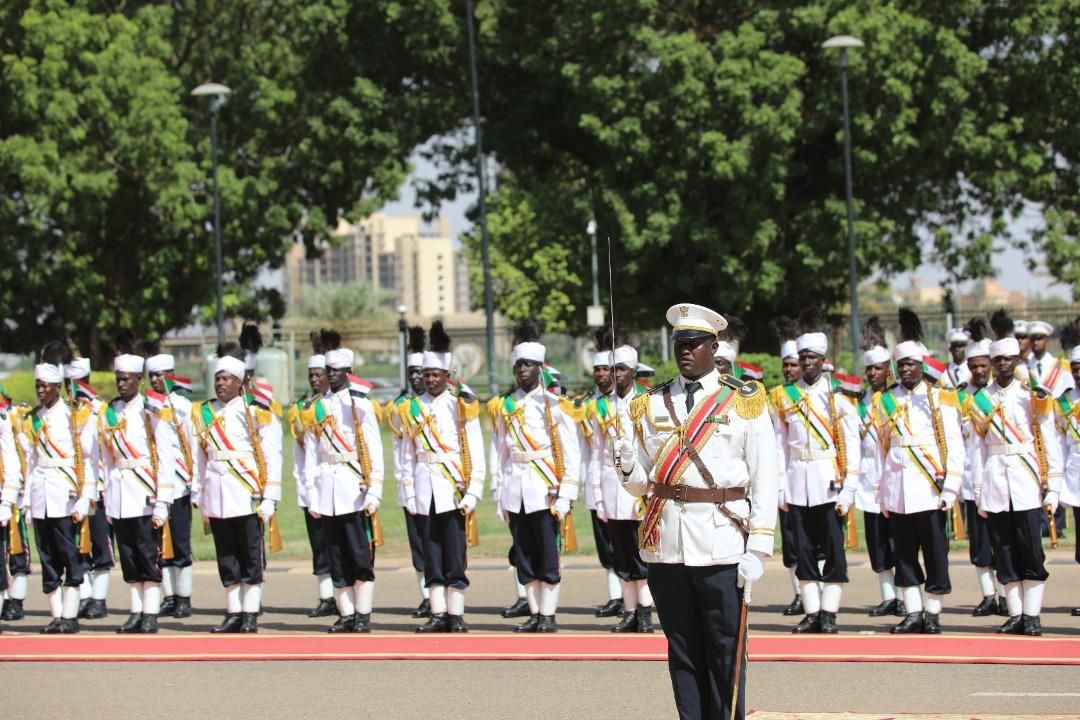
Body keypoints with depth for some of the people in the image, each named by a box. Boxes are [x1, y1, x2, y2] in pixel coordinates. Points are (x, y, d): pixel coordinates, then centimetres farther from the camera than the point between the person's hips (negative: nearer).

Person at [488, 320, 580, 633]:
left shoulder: (555, 405, -2)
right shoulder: (505, 406, 10)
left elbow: (571, 453, -3)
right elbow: (498, 451, 12)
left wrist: (565, 497, -8)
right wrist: (498, 496, 7)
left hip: (545, 490, -4)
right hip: (515, 493, 4)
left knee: (548, 556, -3)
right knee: (524, 557, 6)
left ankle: (548, 615, 2)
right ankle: (534, 614, 11)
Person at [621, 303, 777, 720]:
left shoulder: (744, 402, 1)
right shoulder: (651, 405, 11)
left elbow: (764, 481, -2)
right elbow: (642, 484, 14)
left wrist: (757, 549, -9)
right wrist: (628, 468, -9)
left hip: (721, 545, -3)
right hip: (665, 545, 3)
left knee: (726, 652, 1)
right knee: (683, 652, 8)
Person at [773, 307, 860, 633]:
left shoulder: (838, 396, 1)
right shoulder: (785, 398, 8)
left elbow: (851, 445, -2)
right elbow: (780, 445, 10)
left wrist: (848, 490, -8)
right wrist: (779, 488, 4)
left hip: (828, 483, -3)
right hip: (797, 483, 3)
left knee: (833, 550, -2)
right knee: (804, 551, 4)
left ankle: (829, 613, 3)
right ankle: (812, 613, 8)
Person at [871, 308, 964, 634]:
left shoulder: (940, 399, 2)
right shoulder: (885, 401, 11)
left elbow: (954, 447, 0)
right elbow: (883, 446, 15)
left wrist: (949, 488, -7)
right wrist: (882, 491, 12)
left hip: (929, 488, -3)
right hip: (896, 490, 3)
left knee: (935, 552, 0)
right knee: (904, 554, 5)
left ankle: (932, 614, 7)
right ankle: (913, 613, 10)